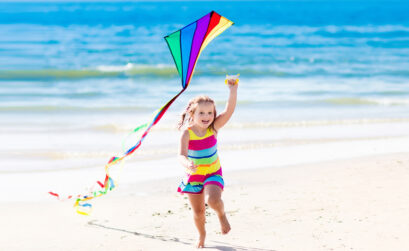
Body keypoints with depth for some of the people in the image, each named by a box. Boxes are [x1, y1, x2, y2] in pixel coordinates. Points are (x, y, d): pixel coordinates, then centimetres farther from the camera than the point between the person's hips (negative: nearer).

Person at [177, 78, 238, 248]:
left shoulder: (213, 128, -13)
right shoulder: (187, 133, -18)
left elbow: (229, 111, -25)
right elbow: (182, 155, -28)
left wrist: (233, 90, -36)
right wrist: (187, 165, -50)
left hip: (213, 173, 0)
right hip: (193, 176, 0)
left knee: (213, 200, -27)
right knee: (198, 211, 10)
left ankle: (222, 215, 8)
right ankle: (202, 235, 40)